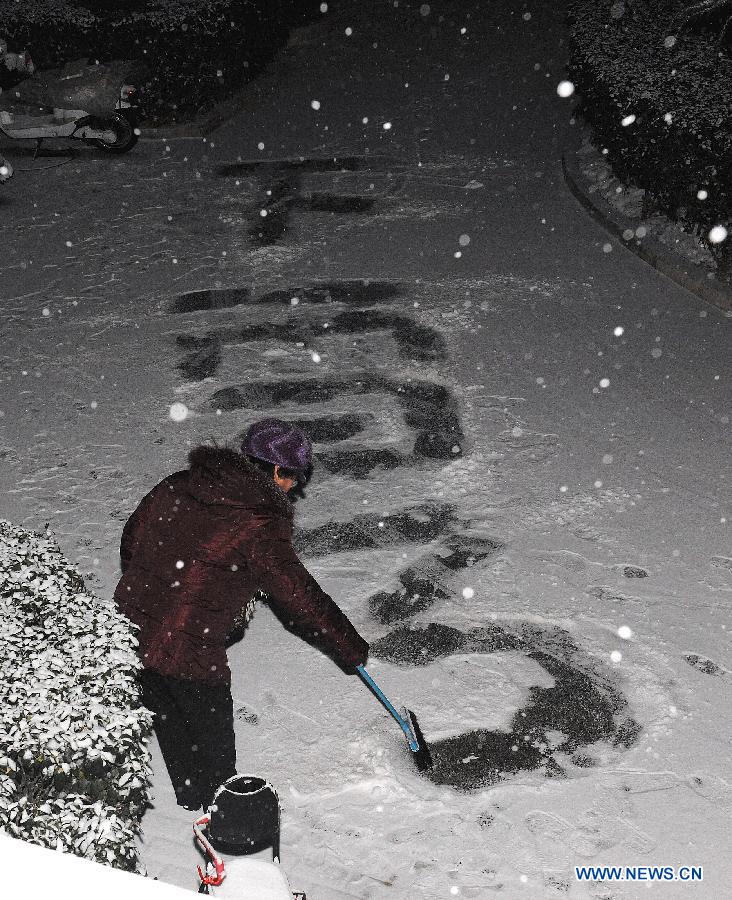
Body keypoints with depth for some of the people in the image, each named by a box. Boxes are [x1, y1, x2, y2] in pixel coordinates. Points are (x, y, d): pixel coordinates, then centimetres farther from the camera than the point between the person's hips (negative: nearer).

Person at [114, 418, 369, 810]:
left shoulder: (176, 485, 3)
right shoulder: (259, 526, -16)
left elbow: (131, 542, 14)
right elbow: (301, 598, -11)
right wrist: (351, 647, 2)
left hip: (130, 633, 7)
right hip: (189, 658, -7)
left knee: (174, 732, 27)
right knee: (212, 753, 15)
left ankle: (194, 805, 47)